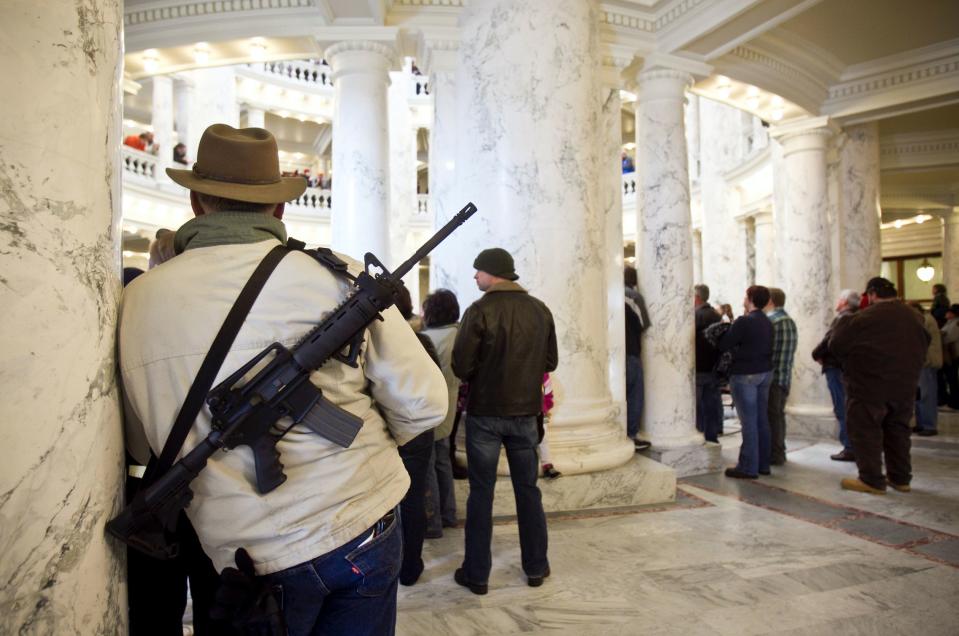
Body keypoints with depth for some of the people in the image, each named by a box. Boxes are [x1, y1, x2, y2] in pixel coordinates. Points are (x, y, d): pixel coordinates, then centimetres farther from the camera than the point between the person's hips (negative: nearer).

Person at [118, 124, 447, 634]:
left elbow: (148, 438, 7)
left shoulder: (136, 300, -4)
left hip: (250, 559, 1)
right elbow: (421, 402, -8)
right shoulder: (338, 277, -10)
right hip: (364, 533, 0)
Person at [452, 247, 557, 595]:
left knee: (481, 492, 7)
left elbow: (460, 366, -15)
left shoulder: (480, 311, -15)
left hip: (484, 413, -4)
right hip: (525, 411, 4)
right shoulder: (540, 310, -1)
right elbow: (550, 361, 5)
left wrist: (479, 374, 6)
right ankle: (536, 567, 25)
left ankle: (477, 573, 15)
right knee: (528, 489, 15)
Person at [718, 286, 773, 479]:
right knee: (762, 420, 12)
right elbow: (765, 347, 16)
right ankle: (763, 464, 20)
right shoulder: (767, 323, 9)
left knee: (749, 422, -5)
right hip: (765, 372, 8)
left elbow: (723, 345, -12)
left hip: (745, 374, -8)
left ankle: (749, 467, 0)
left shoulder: (744, 321, -14)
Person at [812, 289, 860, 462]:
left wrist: (817, 354, -4)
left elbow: (829, 340, -20)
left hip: (837, 368, -9)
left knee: (842, 409, -5)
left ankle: (849, 448, -4)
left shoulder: (843, 318, -13)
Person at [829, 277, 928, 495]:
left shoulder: (865, 317, -15)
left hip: (870, 386, -7)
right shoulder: (913, 316, 7)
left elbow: (836, 345, -12)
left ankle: (872, 480, 3)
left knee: (866, 431, 1)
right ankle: (900, 478, 24)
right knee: (897, 430, 16)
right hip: (905, 386, 7)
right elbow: (923, 347, 20)